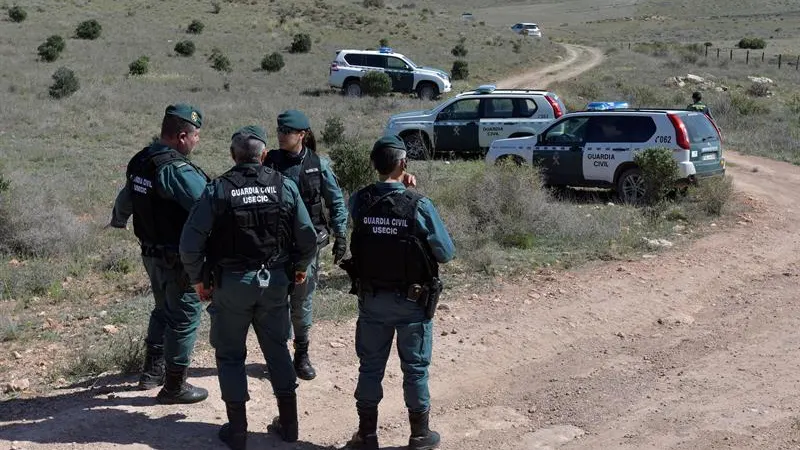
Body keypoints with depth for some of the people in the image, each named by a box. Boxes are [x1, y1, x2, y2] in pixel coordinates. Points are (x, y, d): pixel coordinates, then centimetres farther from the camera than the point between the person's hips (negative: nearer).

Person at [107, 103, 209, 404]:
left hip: (151, 252, 9)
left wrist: (118, 220, 42)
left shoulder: (140, 162, 4)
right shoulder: (176, 169, -24)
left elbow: (126, 198, 22)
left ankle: (152, 371, 37)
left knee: (164, 310, 26)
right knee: (184, 317, 4)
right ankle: (174, 387, 14)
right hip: (178, 258, -9)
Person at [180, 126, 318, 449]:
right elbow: (308, 237, -2)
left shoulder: (217, 190, -10)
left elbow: (190, 242, -12)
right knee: (277, 349, 17)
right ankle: (288, 423, 23)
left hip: (232, 283, -2)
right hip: (275, 281, 3)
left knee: (230, 354, 11)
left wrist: (198, 279, 3)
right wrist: (300, 268, 16)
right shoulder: (285, 186, -4)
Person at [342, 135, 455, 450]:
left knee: (370, 366, 14)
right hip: (412, 301, -2)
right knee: (415, 368, 12)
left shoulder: (359, 202, -9)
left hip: (371, 299, 3)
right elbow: (446, 253, -9)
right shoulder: (420, 206, -18)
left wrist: (400, 188, 8)